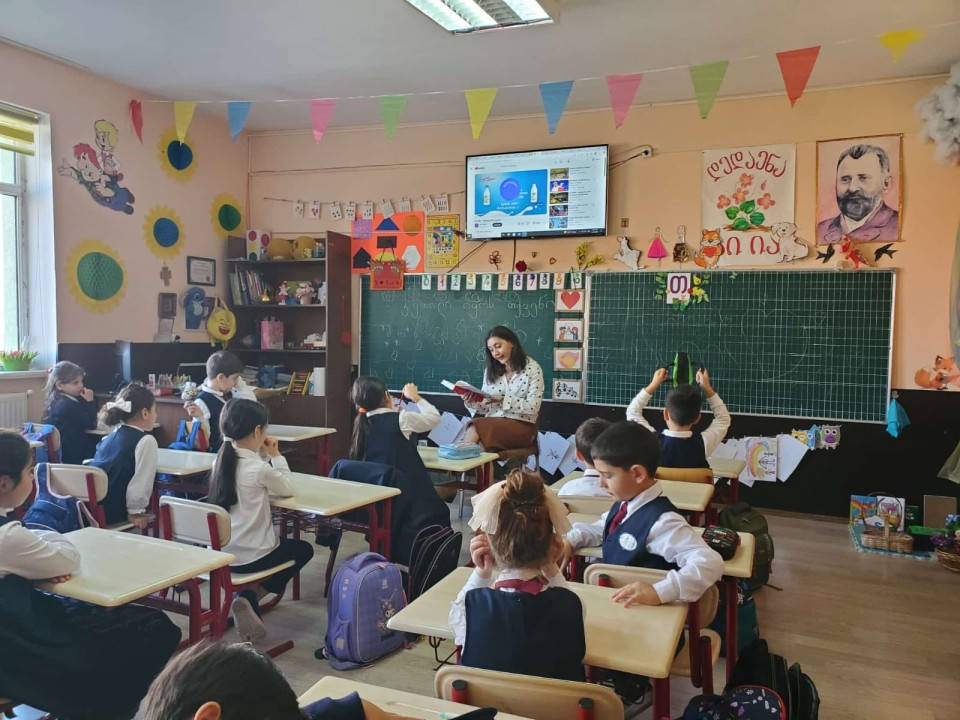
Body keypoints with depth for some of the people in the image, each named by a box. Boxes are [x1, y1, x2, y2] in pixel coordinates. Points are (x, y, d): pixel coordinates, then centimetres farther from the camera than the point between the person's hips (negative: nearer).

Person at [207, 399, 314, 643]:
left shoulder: (221, 460, 2)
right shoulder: (259, 468, -19)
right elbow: (287, 489, -2)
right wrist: (276, 456, 3)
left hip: (220, 550, 7)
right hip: (249, 556, -7)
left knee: (285, 542, 30)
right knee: (303, 549, 19)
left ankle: (247, 599, 11)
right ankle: (250, 598, 4)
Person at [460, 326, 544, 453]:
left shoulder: (532, 368, -2)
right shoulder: (490, 370, 13)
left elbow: (533, 408, -10)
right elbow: (486, 408, 12)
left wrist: (502, 399, -19)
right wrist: (472, 402, -10)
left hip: (521, 426, -4)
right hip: (492, 424, 4)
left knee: (476, 427, -32)